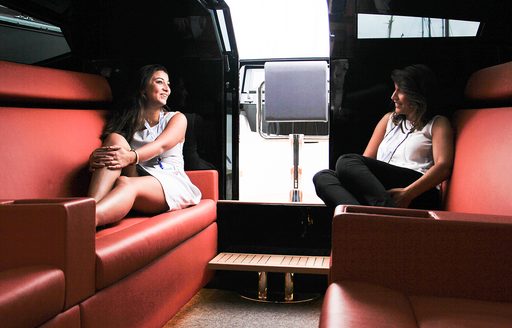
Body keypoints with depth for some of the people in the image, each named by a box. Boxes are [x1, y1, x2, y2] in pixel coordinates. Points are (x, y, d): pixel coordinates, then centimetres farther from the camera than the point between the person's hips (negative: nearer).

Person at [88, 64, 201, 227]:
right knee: (115, 139, -22)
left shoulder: (177, 118, 14)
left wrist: (131, 156, -30)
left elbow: (161, 145, -8)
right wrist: (96, 156, -21)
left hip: (172, 184, -2)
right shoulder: (129, 119, 22)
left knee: (126, 184, -35)